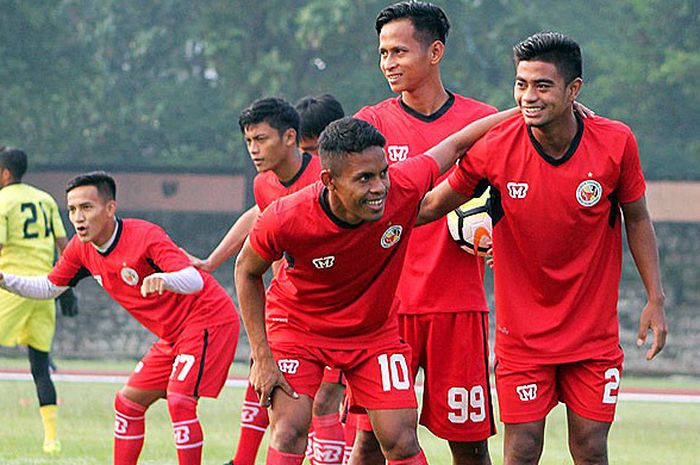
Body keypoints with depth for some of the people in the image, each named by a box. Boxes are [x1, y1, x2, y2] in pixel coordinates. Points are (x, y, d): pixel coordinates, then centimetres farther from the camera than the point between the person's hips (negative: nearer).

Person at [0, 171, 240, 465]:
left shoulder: (145, 236, -24)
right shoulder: (81, 248, -1)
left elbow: (194, 280, -36)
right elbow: (49, 287, 14)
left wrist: (163, 279, -58)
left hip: (209, 320, -9)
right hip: (173, 334, 9)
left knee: (179, 401, -23)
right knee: (128, 403, 9)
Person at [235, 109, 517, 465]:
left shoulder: (403, 188, -28)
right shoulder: (285, 220, -31)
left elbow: (457, 143, -8)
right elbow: (247, 272, -10)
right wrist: (261, 357, -12)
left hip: (374, 328, 2)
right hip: (297, 325, -2)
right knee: (288, 434, -16)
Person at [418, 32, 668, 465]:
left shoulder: (616, 142, -11)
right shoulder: (493, 149, -13)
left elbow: (637, 219, 3)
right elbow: (434, 205, 1)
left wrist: (656, 299, -1)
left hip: (594, 329, 1)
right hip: (522, 330, -1)